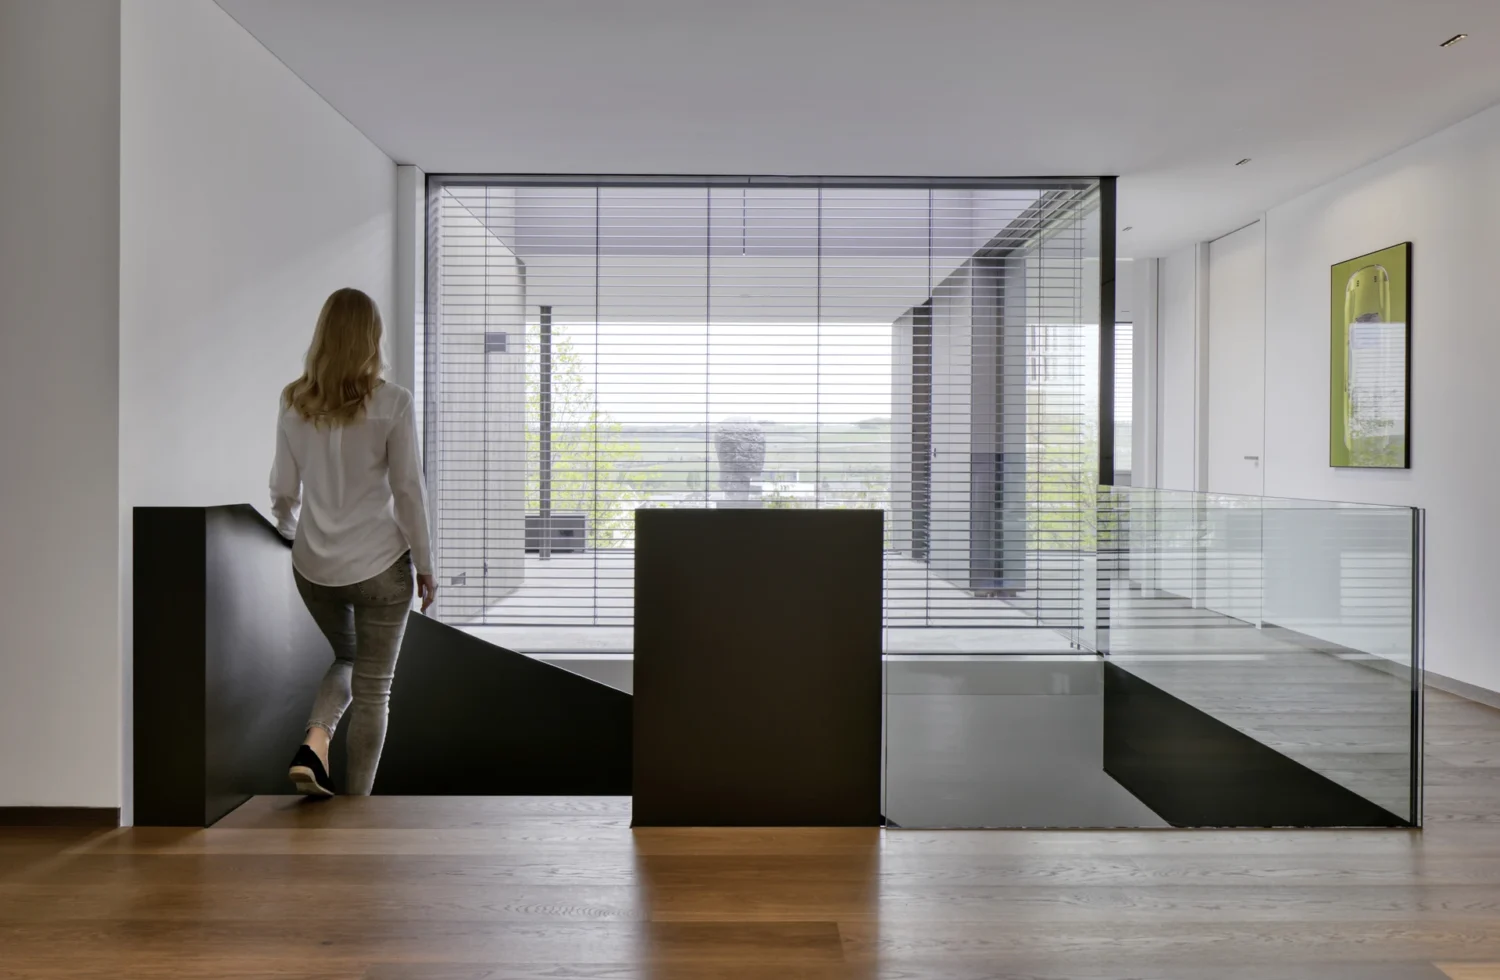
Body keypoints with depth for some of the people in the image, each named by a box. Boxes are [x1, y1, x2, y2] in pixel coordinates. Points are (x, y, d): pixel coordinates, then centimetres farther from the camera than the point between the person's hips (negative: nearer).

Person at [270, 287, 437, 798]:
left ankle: (314, 742, 2)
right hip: (379, 564, -4)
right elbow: (408, 490, -10)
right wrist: (425, 565, -1)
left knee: (344, 657, 27)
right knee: (373, 686, 10)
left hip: (313, 565, 4)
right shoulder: (392, 402, -11)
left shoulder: (294, 402, 1)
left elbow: (283, 492, 7)